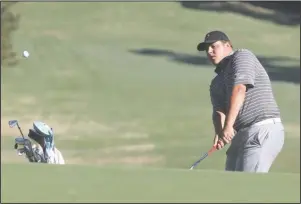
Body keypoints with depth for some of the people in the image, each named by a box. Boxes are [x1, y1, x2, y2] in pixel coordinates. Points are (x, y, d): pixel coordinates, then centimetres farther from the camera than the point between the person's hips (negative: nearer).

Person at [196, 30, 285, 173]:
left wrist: (228, 126, -27)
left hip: (263, 131, -9)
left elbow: (240, 89, -16)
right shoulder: (216, 83, 23)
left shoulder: (241, 56, -1)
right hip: (241, 136, 9)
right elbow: (218, 111, 6)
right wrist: (219, 133, -18)